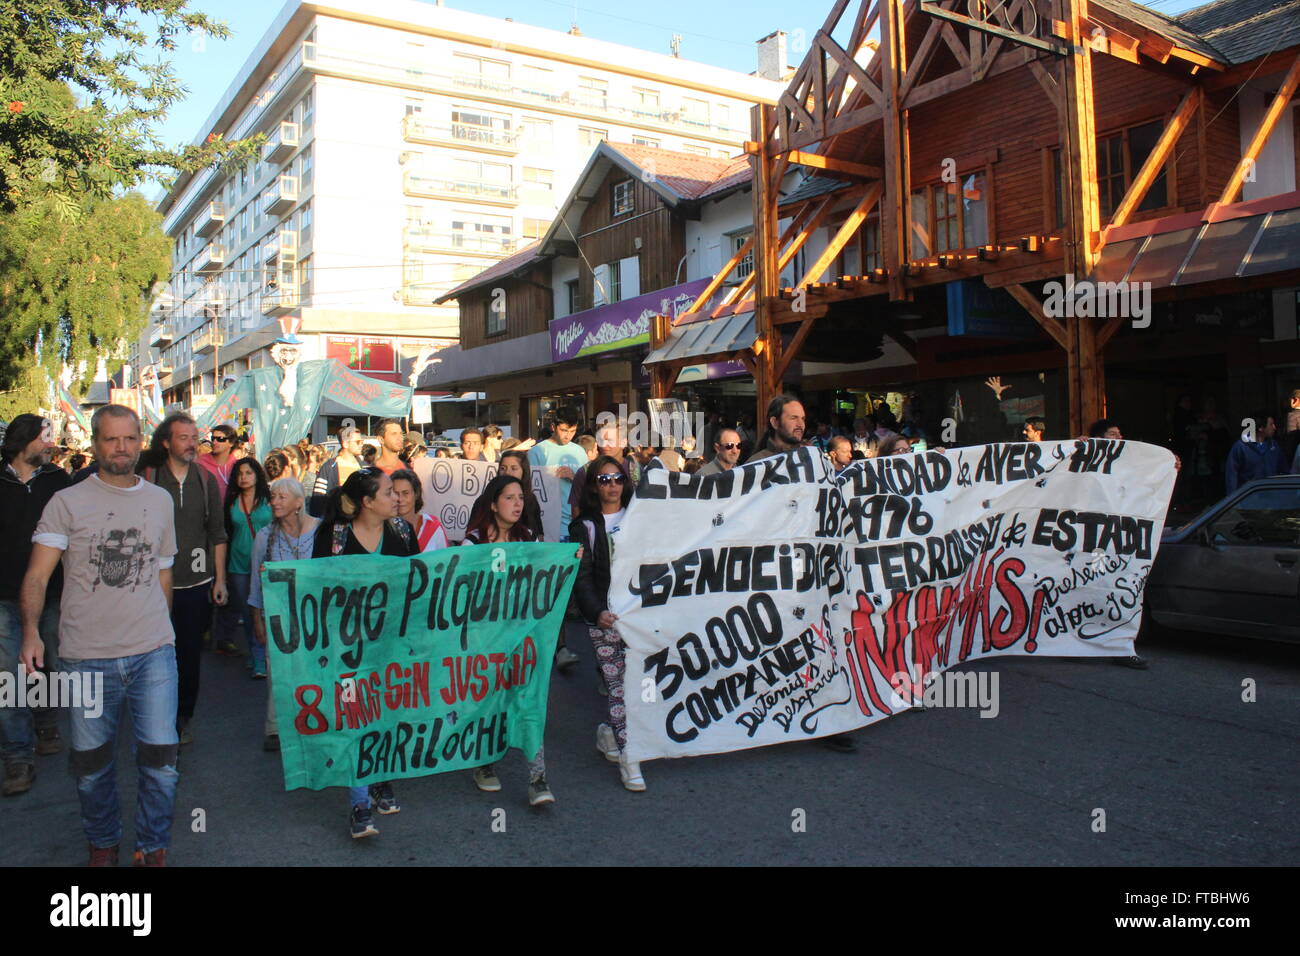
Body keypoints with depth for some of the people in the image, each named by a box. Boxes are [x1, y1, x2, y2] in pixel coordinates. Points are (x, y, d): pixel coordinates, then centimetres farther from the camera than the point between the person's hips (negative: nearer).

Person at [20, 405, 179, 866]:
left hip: (153, 653, 1)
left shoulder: (160, 500, 10)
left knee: (160, 758, -2)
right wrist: (31, 630, -23)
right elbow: (38, 574, -7)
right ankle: (103, 844, 34)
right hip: (87, 655, -1)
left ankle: (152, 848, 20)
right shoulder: (67, 502, 1)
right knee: (91, 764, 10)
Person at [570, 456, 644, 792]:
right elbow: (582, 576, -3)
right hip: (605, 617, -3)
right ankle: (627, 758, 4)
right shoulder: (585, 526, 4)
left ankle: (609, 733, 25)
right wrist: (596, 611, -18)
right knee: (617, 684, -5)